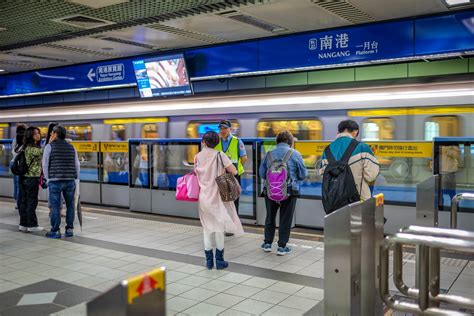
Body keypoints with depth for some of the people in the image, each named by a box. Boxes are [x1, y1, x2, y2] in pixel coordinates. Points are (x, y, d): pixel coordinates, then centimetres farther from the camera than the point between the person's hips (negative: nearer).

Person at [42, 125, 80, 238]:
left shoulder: (50, 146, -1)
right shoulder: (71, 147, 11)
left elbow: (45, 164, 0)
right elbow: (77, 165, 11)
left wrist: (48, 178, 10)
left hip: (55, 181, -4)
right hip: (70, 181, 4)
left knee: (55, 206, 1)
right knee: (70, 205, 12)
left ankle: (55, 231, 4)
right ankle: (69, 229, 15)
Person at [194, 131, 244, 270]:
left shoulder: (198, 156, 2)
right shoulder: (219, 155, -8)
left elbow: (196, 173, 8)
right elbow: (234, 171, -10)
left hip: (203, 196, 3)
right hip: (217, 196, -3)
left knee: (207, 228, 11)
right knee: (219, 227, 6)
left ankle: (209, 260, 14)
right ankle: (219, 260, 11)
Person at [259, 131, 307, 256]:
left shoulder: (269, 154, 1)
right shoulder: (295, 154, -5)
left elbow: (262, 174, 5)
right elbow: (303, 174, -1)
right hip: (289, 191, -2)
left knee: (270, 217, 18)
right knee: (286, 219, 9)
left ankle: (267, 243, 24)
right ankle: (282, 246, 13)